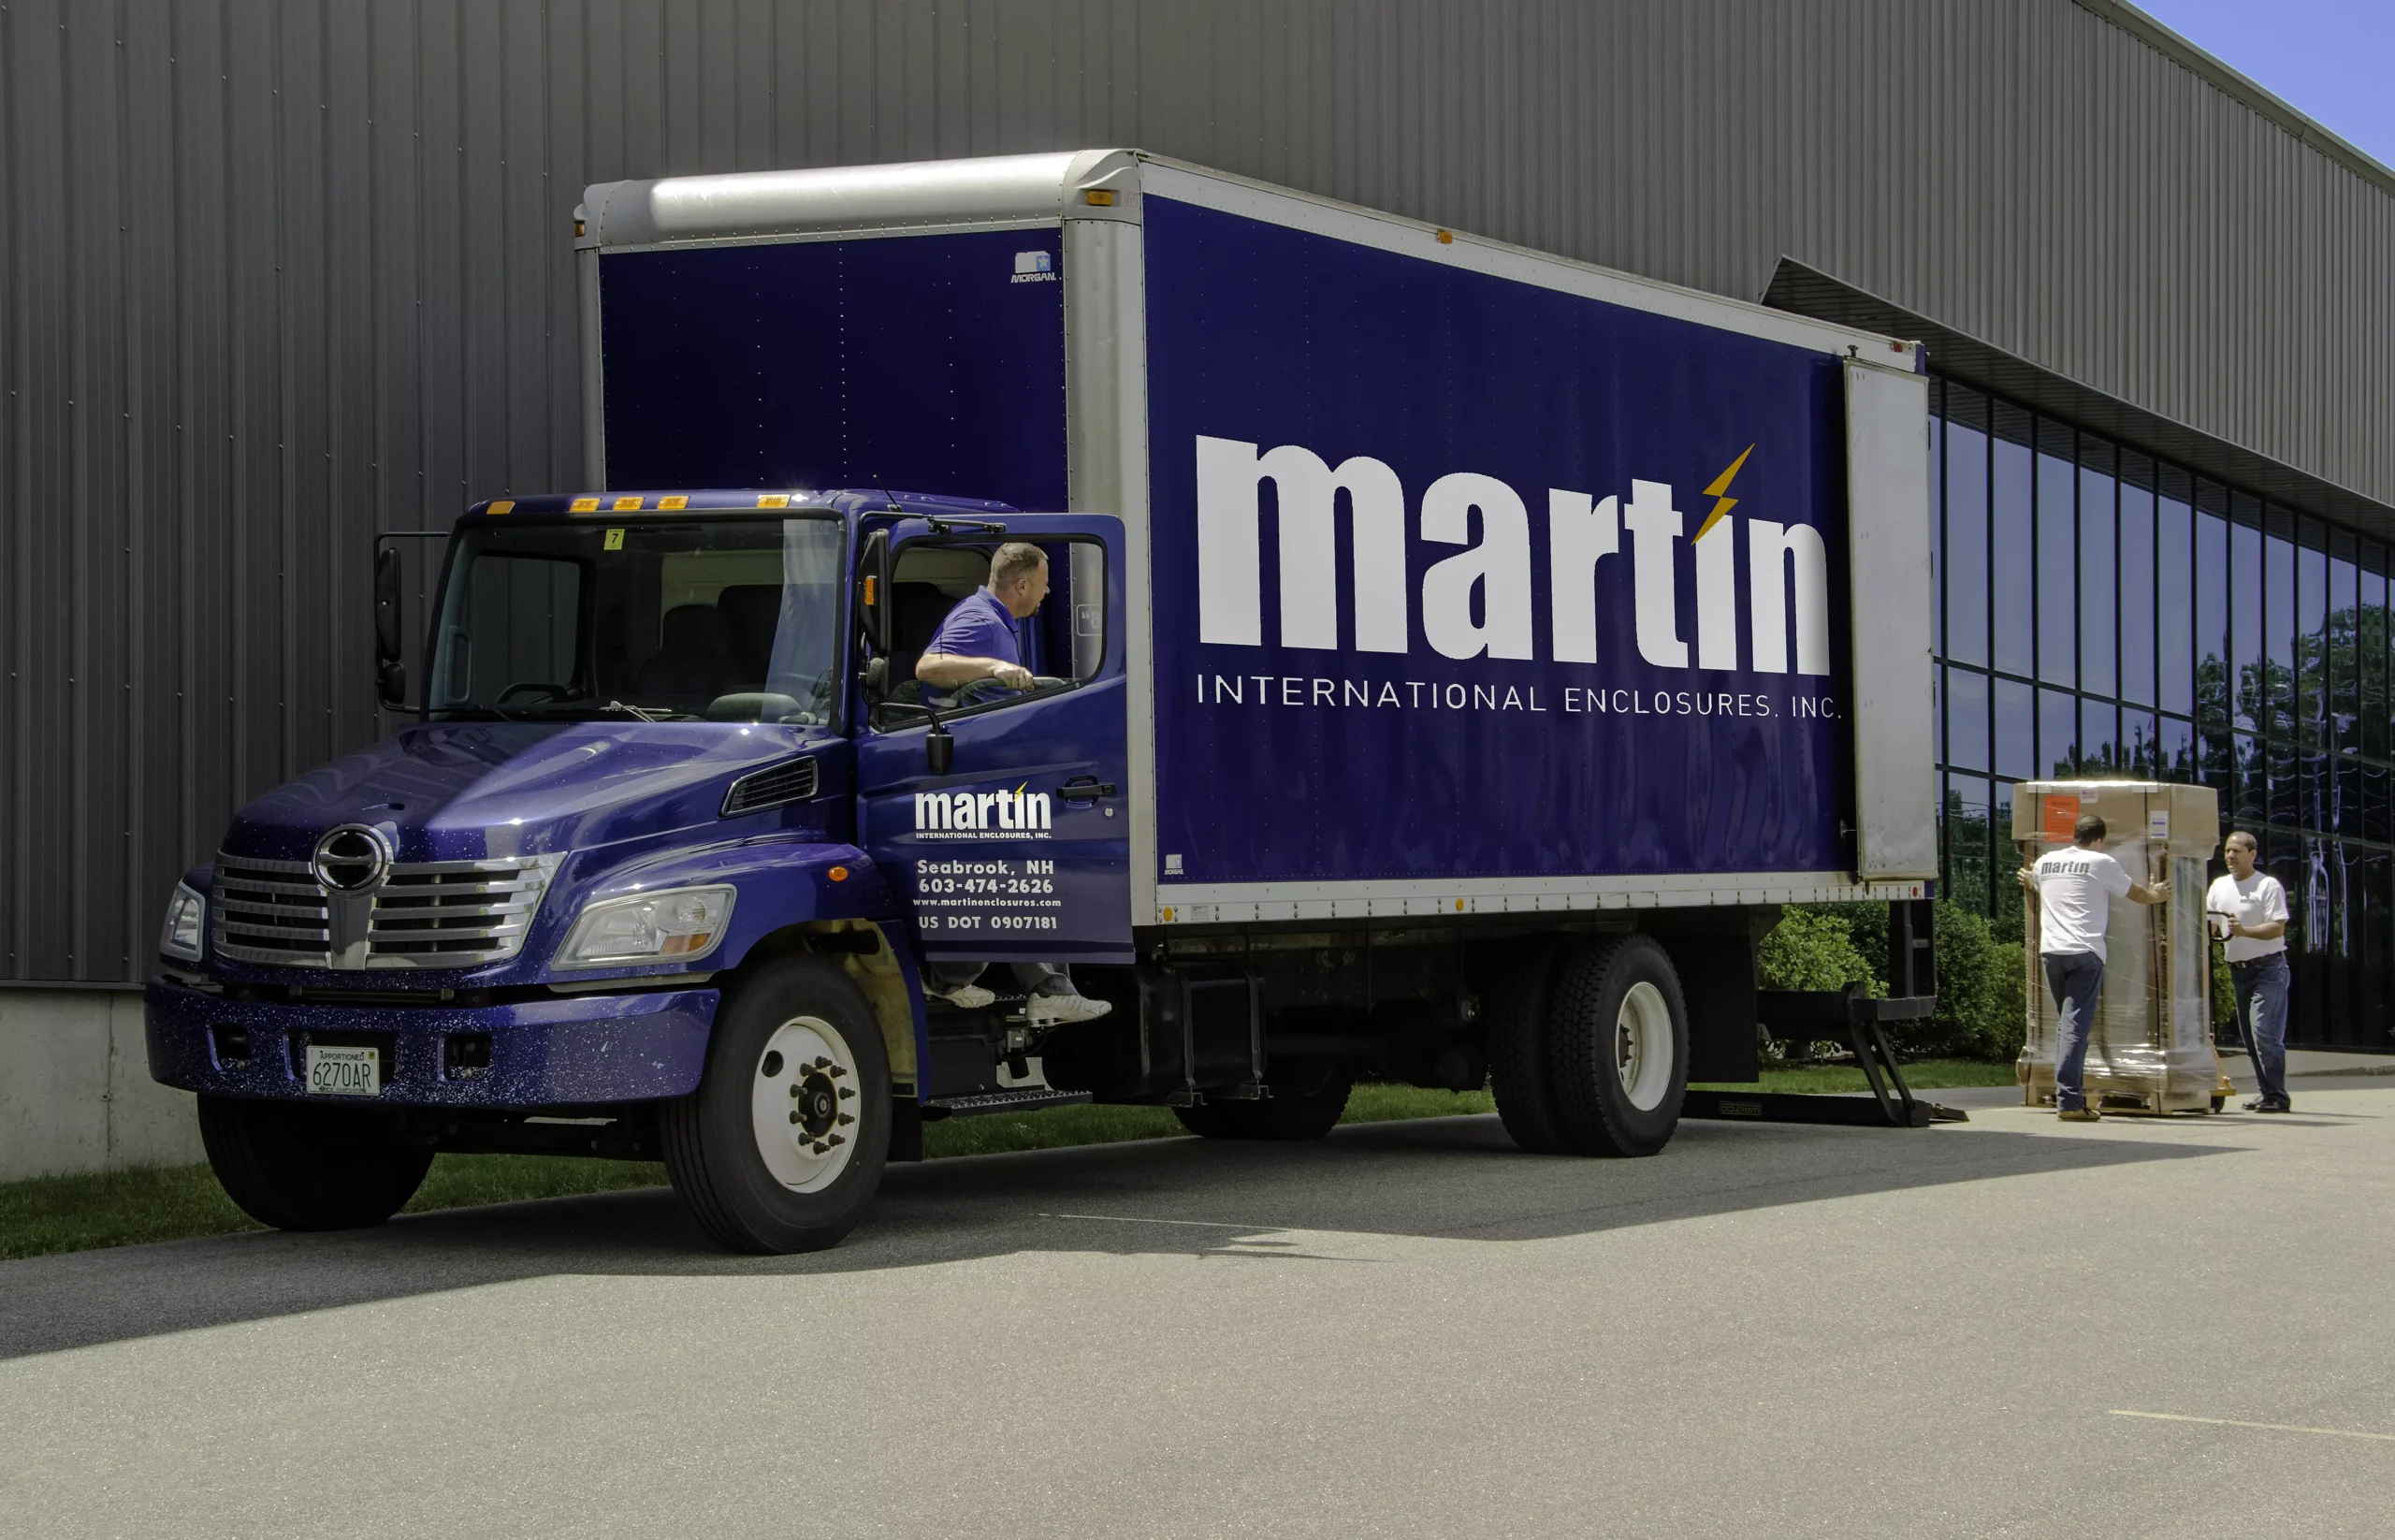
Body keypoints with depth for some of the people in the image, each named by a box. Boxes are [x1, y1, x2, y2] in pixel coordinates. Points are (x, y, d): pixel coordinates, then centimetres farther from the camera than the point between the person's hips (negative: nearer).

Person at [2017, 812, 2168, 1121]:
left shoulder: (2045, 862, 15)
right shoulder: (2102, 863, 2)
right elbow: (2137, 893, 16)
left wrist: (2027, 878, 64)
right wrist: (2157, 894, 39)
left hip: (2051, 951, 5)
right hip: (2084, 952, -5)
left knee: (2067, 1023, 16)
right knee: (2076, 1025, -9)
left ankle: (2071, 1095, 16)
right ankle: (2068, 1101, -16)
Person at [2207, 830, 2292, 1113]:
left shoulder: (2268, 885, -8)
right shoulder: (2219, 886, 12)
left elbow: (2277, 928, -15)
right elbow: (2209, 925, 14)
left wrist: (2243, 931, -28)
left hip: (2267, 968, -7)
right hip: (2238, 970, 7)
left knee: (2264, 1032, -16)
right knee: (2250, 1037, 9)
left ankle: (2276, 1095, -11)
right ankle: (2266, 1091, 18)